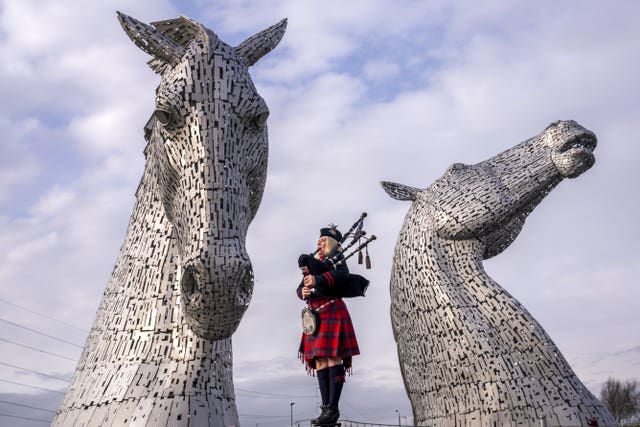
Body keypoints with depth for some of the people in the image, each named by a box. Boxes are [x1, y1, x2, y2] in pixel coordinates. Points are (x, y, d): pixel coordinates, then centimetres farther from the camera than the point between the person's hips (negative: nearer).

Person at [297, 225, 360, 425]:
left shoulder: (336, 256, 6)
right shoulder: (312, 261, 25)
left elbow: (343, 275, -15)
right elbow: (301, 288, 19)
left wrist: (317, 280, -25)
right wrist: (303, 291, -5)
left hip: (332, 311, -7)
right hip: (315, 316, 7)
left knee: (333, 358, -11)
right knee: (320, 361, 3)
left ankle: (333, 408, -12)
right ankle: (326, 408, 4)